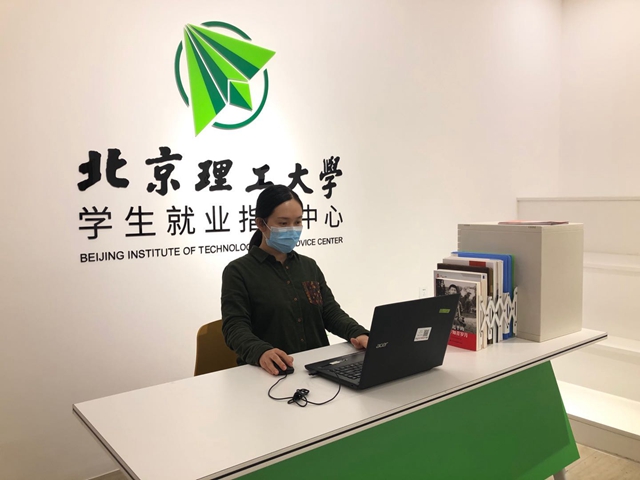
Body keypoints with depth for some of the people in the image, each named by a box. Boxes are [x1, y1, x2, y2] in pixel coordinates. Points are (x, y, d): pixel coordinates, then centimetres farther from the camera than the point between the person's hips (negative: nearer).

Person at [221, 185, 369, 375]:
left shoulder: (309, 266, 15)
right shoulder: (238, 271, -2)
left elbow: (331, 312, 10)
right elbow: (235, 327, -12)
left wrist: (357, 333, -11)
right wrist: (261, 352, -33)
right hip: (273, 372, -4)